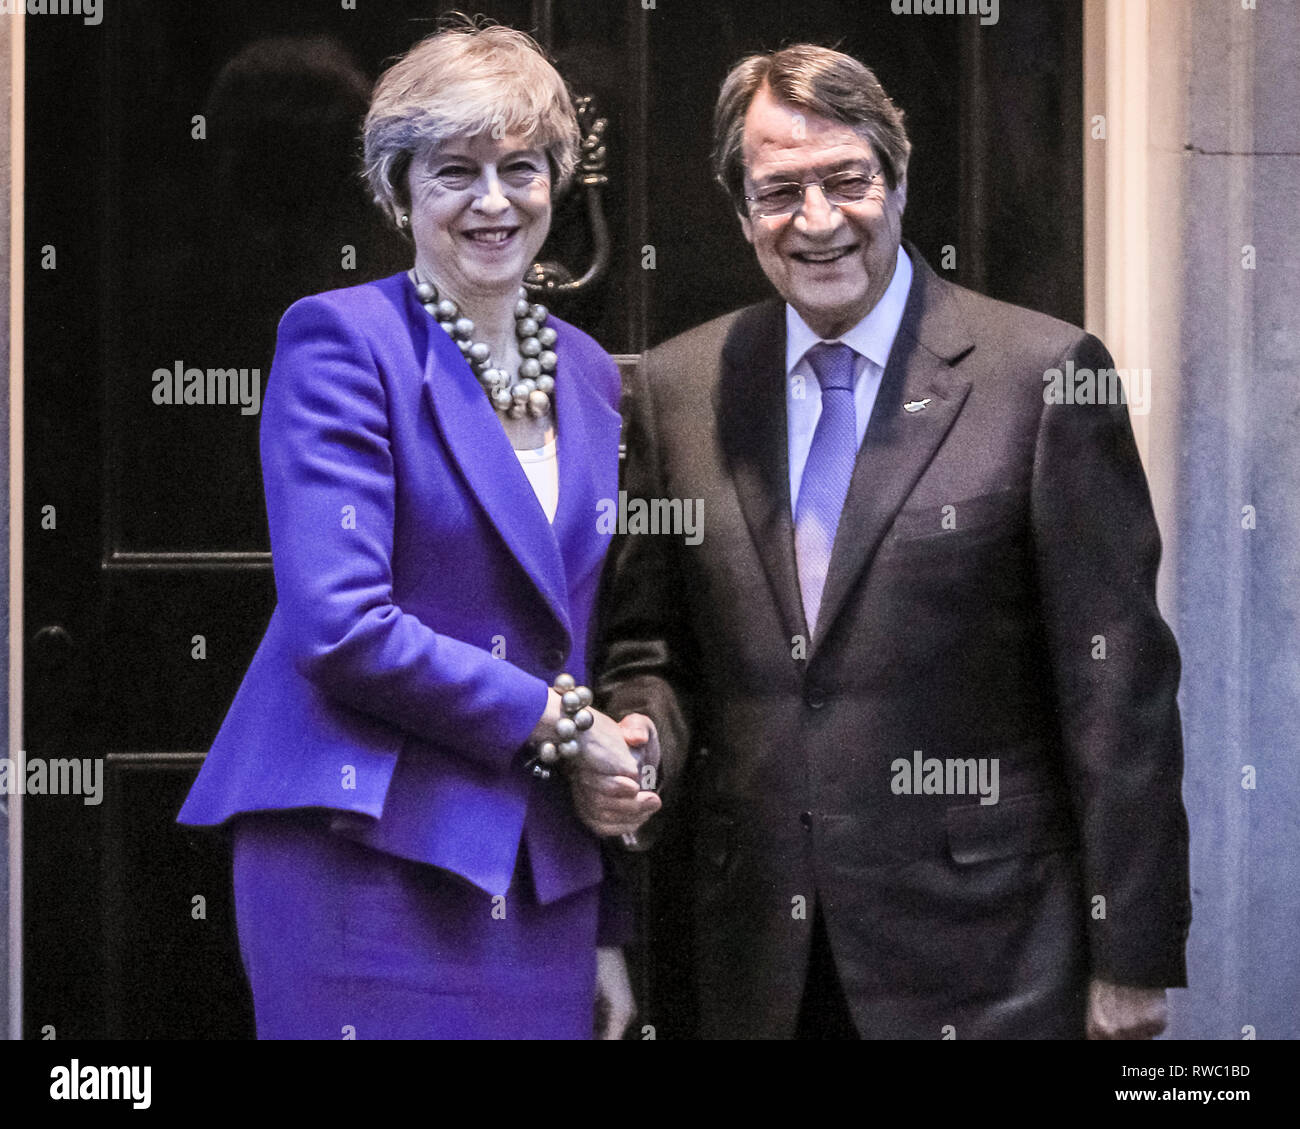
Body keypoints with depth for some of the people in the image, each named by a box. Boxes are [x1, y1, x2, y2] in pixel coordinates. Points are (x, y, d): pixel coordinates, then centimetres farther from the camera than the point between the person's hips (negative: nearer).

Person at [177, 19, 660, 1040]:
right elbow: (340, 624, -16)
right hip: (367, 862, -6)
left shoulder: (586, 373, 15)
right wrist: (554, 721, -8)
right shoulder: (340, 340, -5)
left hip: (542, 877, 6)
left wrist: (609, 928, 16)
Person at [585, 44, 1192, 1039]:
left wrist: (1134, 958, -9)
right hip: (762, 960, 4)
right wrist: (637, 744, -8)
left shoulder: (1042, 373, -7)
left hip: (984, 956, -3)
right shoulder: (678, 386, 6)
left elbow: (1119, 689, -7)